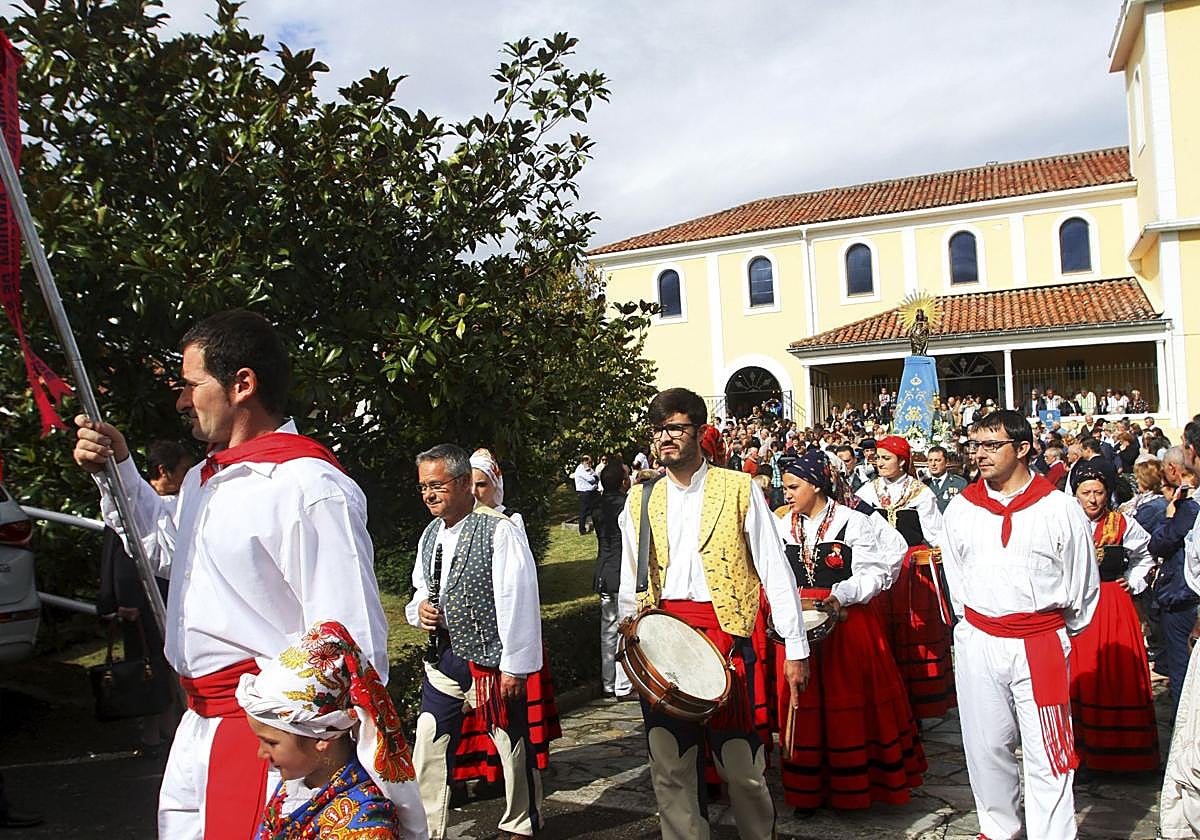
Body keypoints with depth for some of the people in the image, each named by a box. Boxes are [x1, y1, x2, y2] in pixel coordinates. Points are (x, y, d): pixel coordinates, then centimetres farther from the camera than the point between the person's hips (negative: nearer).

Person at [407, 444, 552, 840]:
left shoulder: (500, 530, -17)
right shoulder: (431, 534, 8)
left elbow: (517, 602, -18)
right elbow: (422, 589, 21)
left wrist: (514, 666, -17)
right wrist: (419, 609, -3)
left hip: (494, 664, -6)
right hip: (444, 660, 7)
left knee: (514, 751, 9)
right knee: (428, 751, 7)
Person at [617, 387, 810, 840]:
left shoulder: (740, 490, 0)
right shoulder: (640, 500, 9)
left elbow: (776, 571, -1)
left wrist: (796, 648, -4)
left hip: (728, 633, -2)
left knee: (742, 765, 4)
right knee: (669, 768, 7)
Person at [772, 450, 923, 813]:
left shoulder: (852, 521, -7)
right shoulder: (781, 525, 6)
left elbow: (872, 573, -8)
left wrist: (839, 597, -20)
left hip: (847, 622, -3)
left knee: (849, 700, 3)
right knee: (805, 704, 6)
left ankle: (855, 785, 18)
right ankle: (807, 788, 17)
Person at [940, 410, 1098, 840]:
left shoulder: (1059, 508, -3)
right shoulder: (961, 508, 5)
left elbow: (1083, 581, 7)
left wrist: (1063, 631, 12)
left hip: (1041, 644, -3)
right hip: (977, 642, 3)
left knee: (1047, 753, -1)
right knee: (986, 745, 12)